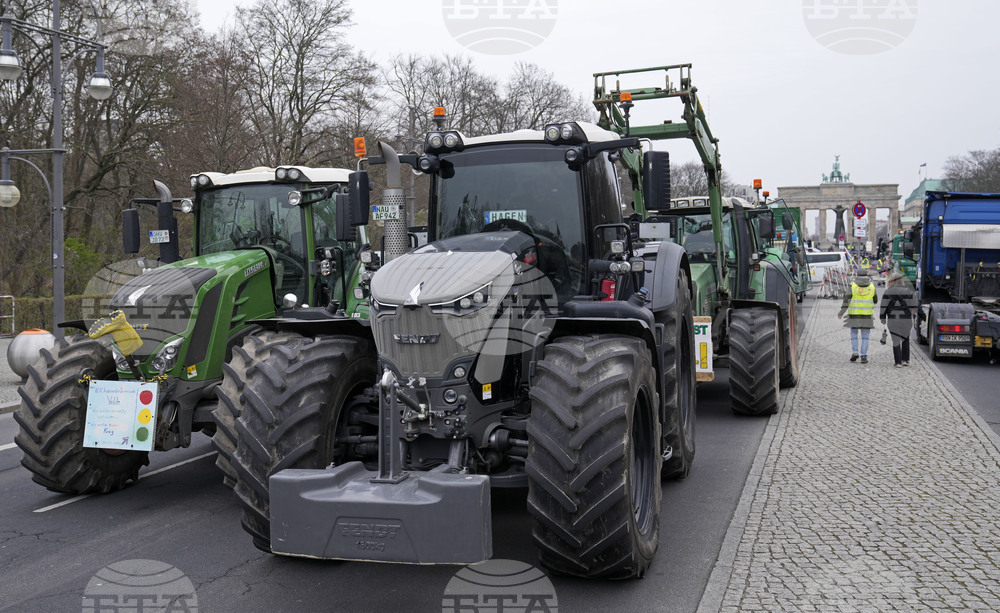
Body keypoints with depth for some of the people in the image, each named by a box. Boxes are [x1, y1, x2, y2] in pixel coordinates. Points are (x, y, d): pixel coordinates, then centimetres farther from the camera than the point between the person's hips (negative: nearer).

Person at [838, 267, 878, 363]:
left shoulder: (852, 286, -5)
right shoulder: (872, 286, 2)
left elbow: (847, 299, -12)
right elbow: (875, 301, 9)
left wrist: (841, 312, -12)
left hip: (854, 315, -1)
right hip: (867, 316, 1)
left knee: (854, 334, 13)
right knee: (865, 337, 6)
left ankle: (854, 352, -1)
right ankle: (864, 357, 1)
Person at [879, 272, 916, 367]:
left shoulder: (887, 292, -4)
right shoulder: (908, 292, -1)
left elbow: (883, 306, -2)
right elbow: (913, 306, 4)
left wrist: (882, 318, 8)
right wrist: (913, 317, 16)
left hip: (893, 320, -1)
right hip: (906, 319, 1)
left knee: (896, 341, 5)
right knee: (905, 339, 19)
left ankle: (898, 362, 2)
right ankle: (906, 360, 19)